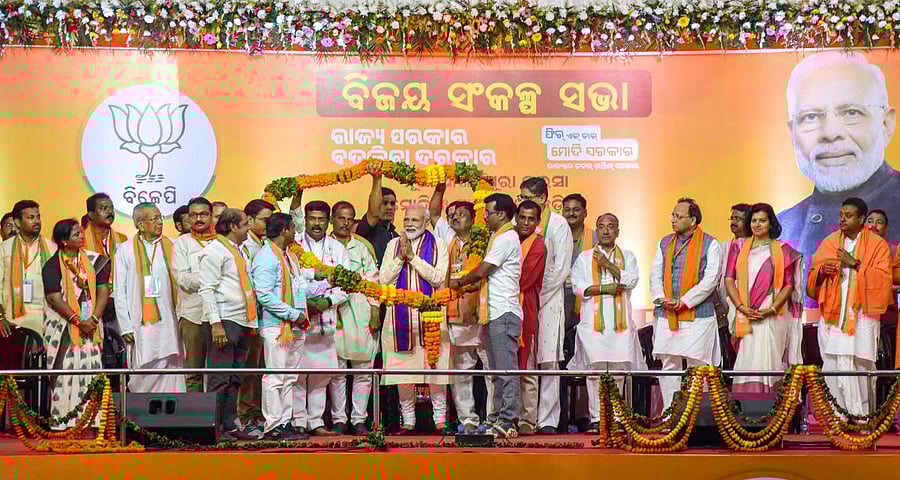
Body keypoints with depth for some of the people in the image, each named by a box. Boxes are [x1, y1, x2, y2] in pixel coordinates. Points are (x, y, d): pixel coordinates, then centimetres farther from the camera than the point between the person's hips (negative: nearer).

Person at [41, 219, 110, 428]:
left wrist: (92, 319, -10)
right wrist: (78, 321, -15)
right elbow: (55, 298, -10)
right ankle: (63, 422, -1)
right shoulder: (52, 265, -4)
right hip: (63, 327, -3)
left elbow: (103, 291, 2)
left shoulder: (95, 261, 6)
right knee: (64, 373, -5)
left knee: (90, 370, 0)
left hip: (91, 325, 3)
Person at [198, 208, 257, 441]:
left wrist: (252, 319, 14)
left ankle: (230, 425, 15)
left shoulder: (242, 250, 19)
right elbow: (207, 290, -12)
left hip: (244, 321, 8)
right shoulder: (215, 251, -7)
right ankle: (214, 427, -3)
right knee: (220, 378, -7)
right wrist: (216, 323, -19)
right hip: (225, 320, -8)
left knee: (234, 378, 10)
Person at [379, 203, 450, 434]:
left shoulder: (438, 245, 4)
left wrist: (413, 257, -12)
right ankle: (408, 420, 11)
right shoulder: (393, 245, 12)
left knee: (435, 367, -3)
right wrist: (400, 257, -7)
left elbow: (440, 278, -9)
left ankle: (440, 419, 6)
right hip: (400, 315, 2)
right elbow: (383, 280, 5)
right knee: (403, 370, 2)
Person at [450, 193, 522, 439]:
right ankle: (498, 416, 16)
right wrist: (470, 287, 8)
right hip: (494, 313, 11)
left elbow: (481, 271, -12)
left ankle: (509, 421, -12)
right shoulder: (497, 237, 21)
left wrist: (459, 282, 4)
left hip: (504, 312, -11)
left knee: (506, 368, -11)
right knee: (498, 370, 12)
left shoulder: (506, 238, -11)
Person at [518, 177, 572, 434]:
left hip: (548, 299, -3)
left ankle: (547, 420, -1)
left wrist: (536, 292, -8)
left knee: (548, 360, -4)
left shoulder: (558, 225, 1)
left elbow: (561, 268, -4)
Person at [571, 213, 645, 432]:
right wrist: (605, 288, -9)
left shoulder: (627, 256, 15)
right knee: (595, 370, -8)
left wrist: (608, 265, -11)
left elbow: (632, 280, -3)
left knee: (618, 370, -1)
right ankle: (596, 418, -5)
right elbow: (578, 285, 0)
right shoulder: (584, 257, 14)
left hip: (620, 320, 1)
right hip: (593, 320, -1)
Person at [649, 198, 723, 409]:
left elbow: (710, 280, -10)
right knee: (668, 365, 6)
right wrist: (661, 299, -10)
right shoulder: (665, 243, 13)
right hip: (666, 316, 4)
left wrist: (683, 301, -16)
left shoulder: (709, 244, -2)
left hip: (697, 315, -4)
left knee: (697, 365, -1)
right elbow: (655, 275, 9)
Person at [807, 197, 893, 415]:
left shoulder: (877, 244, 3)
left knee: (860, 366, -8)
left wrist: (855, 263, -15)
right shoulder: (829, 242, 12)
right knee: (833, 367, -4)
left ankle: (861, 417, 2)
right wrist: (822, 270, -8)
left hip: (861, 315, -2)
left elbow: (883, 278, -7)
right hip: (833, 314, 3)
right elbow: (812, 276, 14)